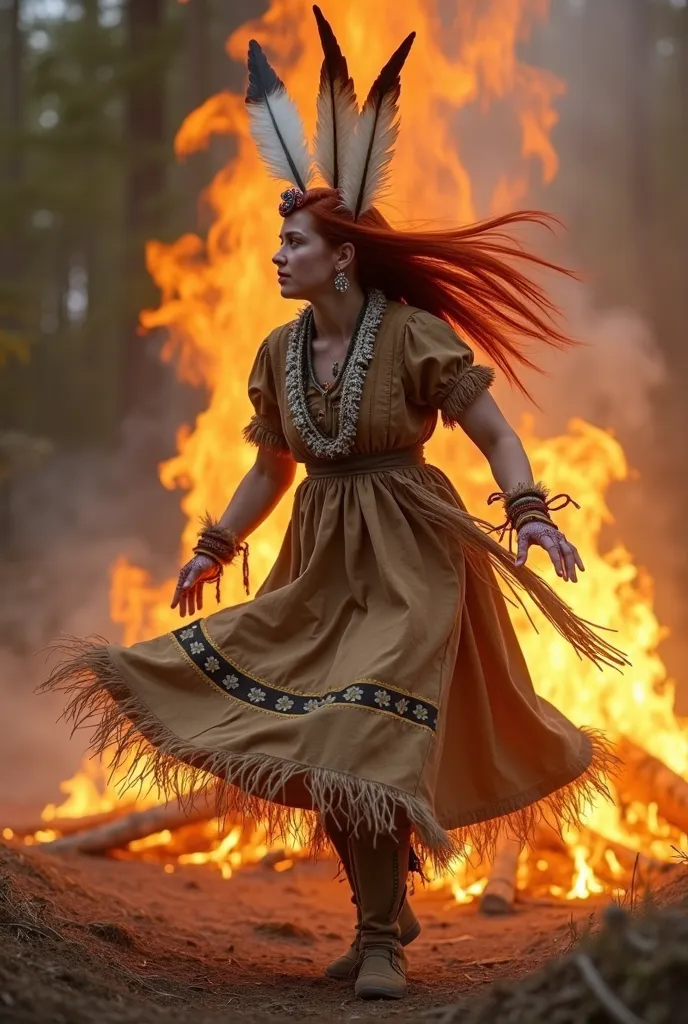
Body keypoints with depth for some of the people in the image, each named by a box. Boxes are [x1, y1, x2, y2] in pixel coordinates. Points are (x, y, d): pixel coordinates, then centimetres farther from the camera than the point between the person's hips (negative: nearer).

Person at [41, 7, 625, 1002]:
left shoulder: (415, 336, -14)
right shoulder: (280, 352, 4)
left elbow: (496, 435, -10)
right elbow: (270, 470, 16)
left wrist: (530, 514, -24)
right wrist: (212, 549, 16)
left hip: (409, 560, -6)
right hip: (321, 564, 6)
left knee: (371, 744, -12)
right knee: (320, 753, 7)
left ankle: (382, 938, 2)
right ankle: (384, 911, 25)